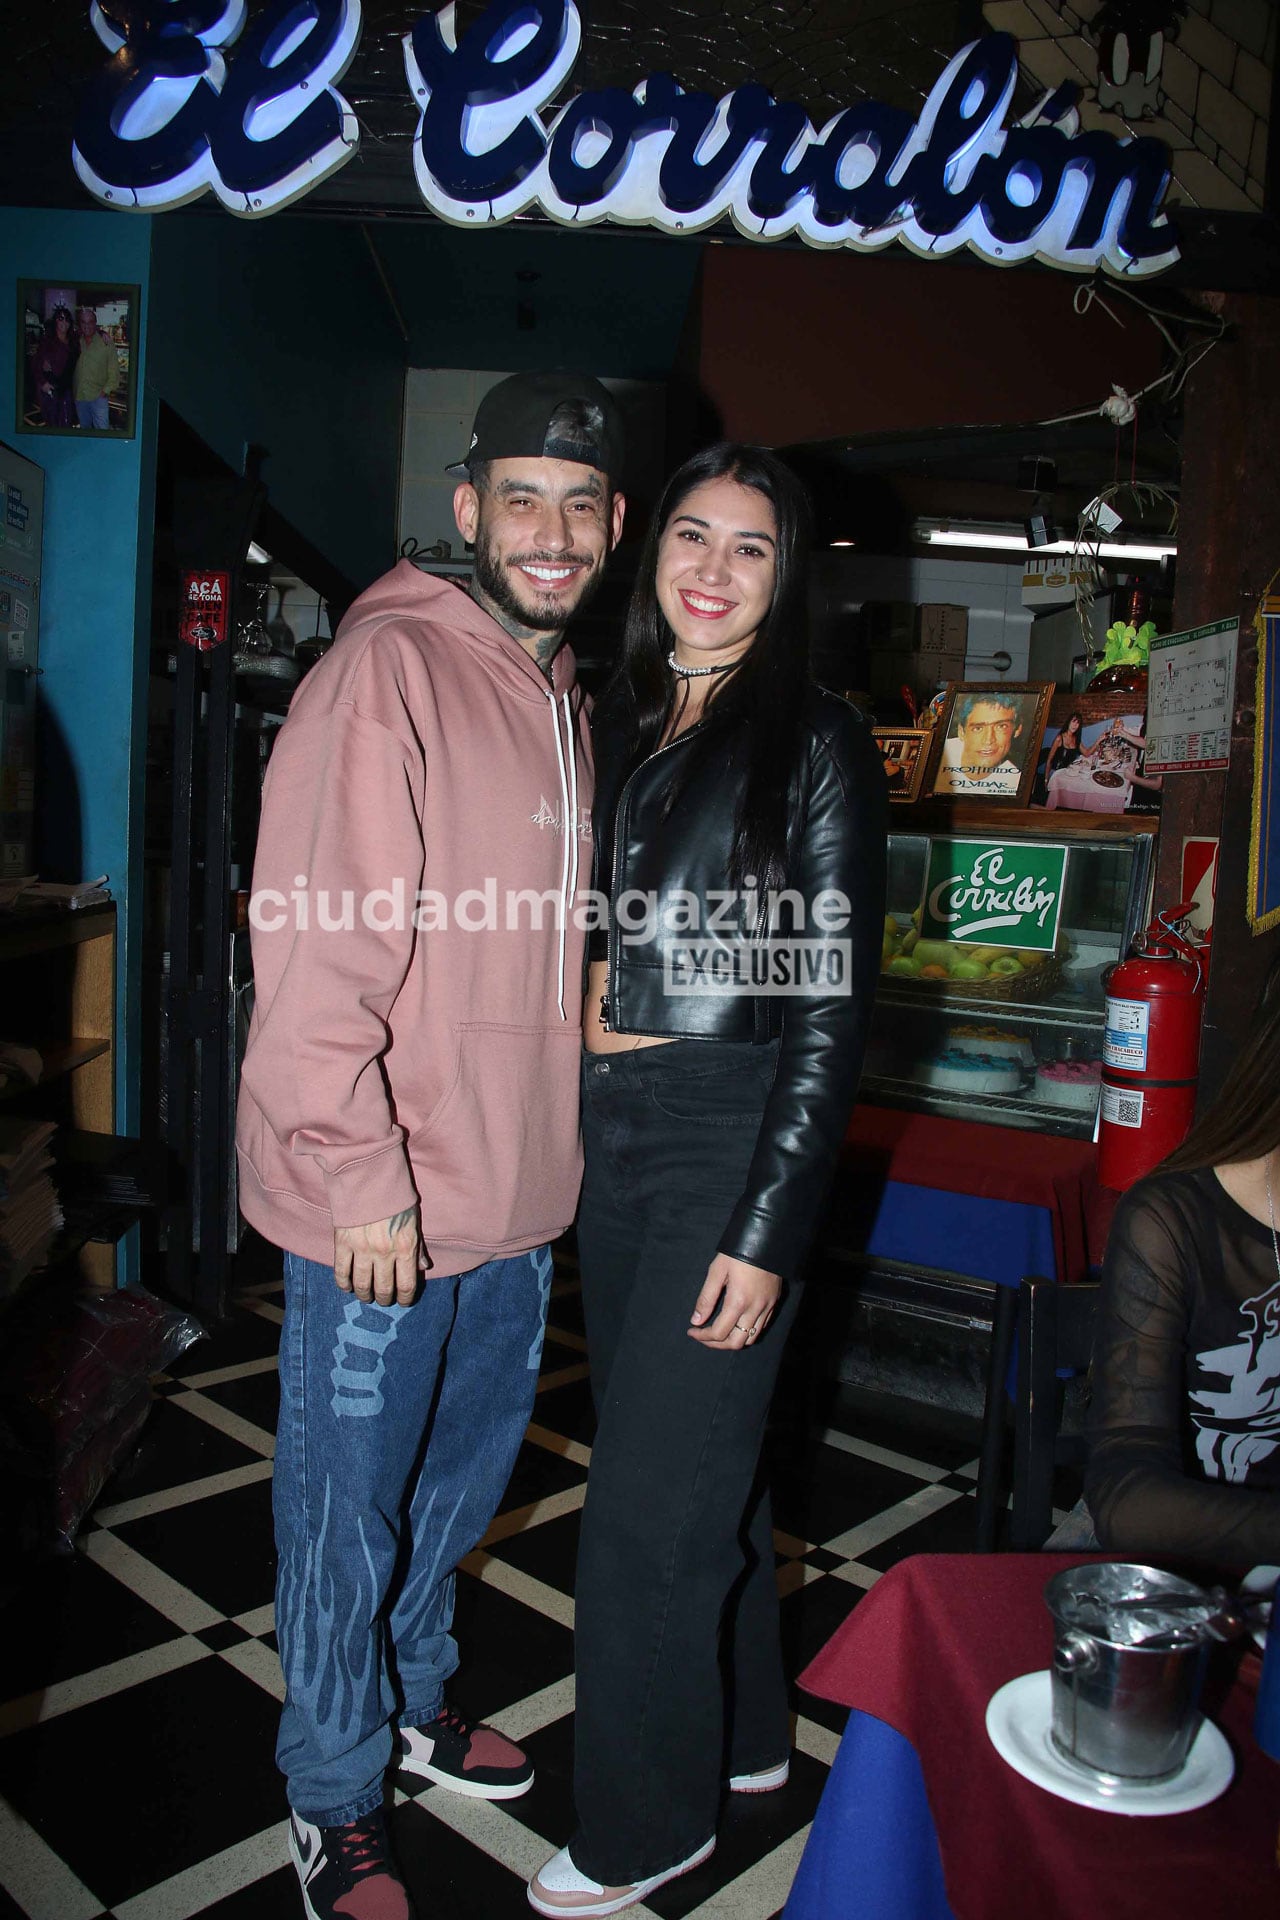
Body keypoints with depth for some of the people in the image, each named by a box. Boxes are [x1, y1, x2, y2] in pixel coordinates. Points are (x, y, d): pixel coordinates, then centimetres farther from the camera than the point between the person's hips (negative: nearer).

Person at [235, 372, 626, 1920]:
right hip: (381, 1209, -8)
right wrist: (363, 1174, -21)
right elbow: (311, 943, -20)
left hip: (518, 1191, 8)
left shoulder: (569, 701, 12)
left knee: (460, 1482, 25)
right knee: (347, 1514, 11)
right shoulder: (388, 670, -15)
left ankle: (413, 1701, 49)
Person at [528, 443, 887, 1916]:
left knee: (651, 1493, 1)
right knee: (695, 1446, 19)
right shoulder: (619, 726, 11)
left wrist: (768, 1229, -15)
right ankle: (739, 1731, 41)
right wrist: (580, 983, 0)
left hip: (734, 1135, -6)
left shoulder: (816, 742, -7)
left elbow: (833, 1004, -11)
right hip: (607, 1132, 6)